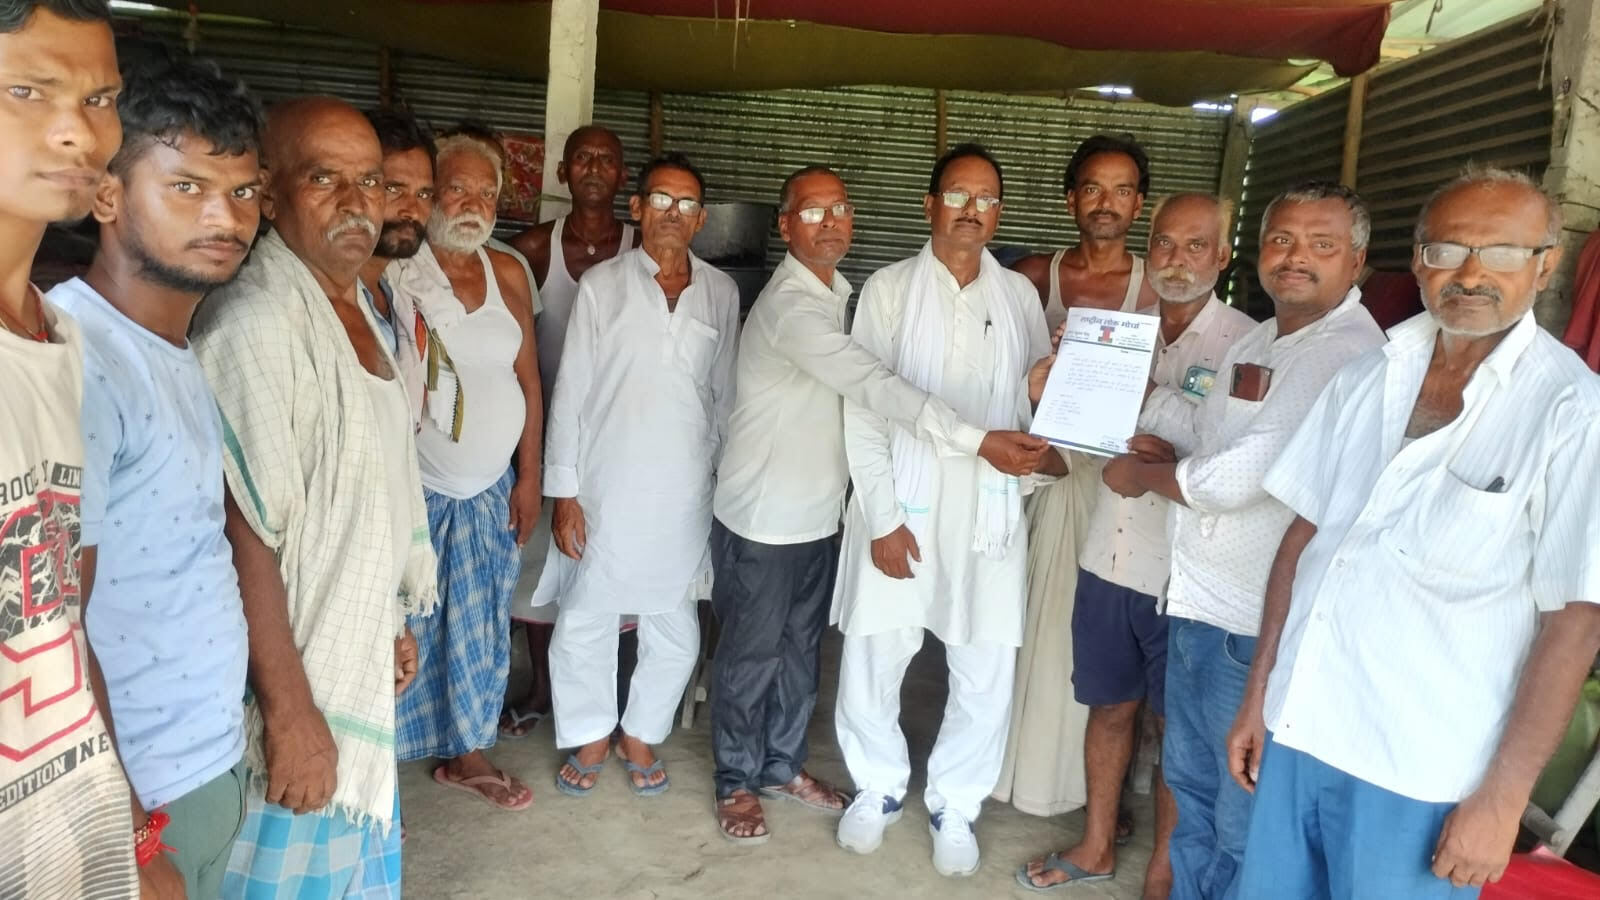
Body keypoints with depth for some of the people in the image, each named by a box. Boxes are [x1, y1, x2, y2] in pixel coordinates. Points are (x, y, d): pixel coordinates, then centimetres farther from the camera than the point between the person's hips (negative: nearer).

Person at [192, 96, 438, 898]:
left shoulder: (355, 306, 7)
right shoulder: (255, 324, -23)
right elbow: (248, 539, -24)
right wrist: (289, 711, -22)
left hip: (359, 670, 9)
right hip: (298, 689, -9)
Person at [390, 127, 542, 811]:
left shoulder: (508, 274, 5)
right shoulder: (394, 273, -11)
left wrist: (529, 477, 8)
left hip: (491, 491, 5)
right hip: (414, 491, -5)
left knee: (481, 628, 15)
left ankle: (466, 753, 34)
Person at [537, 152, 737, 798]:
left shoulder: (721, 293, 6)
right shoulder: (602, 285, -1)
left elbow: (725, 394, 10)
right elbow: (571, 391, -2)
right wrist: (563, 490, -5)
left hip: (684, 493, 2)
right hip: (606, 487, -2)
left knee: (674, 629, 9)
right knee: (584, 622, 7)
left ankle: (640, 736, 32)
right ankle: (590, 738, 30)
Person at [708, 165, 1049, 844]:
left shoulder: (839, 292, 7)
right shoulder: (790, 304, -23)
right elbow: (875, 384, -32)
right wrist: (977, 441, -35)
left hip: (819, 511, 8)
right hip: (764, 514, -8)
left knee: (801, 647, 18)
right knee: (752, 652, 7)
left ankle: (782, 765, 35)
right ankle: (736, 781, 25)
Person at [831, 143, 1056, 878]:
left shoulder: (1018, 295, 7)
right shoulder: (890, 288, 0)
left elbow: (1041, 402, 9)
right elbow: (862, 411, -4)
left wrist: (1046, 456, -12)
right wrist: (882, 516, -10)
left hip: (989, 511, 2)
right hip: (902, 508, -2)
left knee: (986, 677, 7)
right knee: (871, 662, 5)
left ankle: (953, 806, 29)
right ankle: (878, 788, 30)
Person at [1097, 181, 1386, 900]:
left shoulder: (1352, 354, -19)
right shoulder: (1257, 342, 12)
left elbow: (1239, 476, -24)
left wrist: (1143, 474, -7)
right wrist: (1171, 455, -1)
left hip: (1258, 625, -9)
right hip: (1198, 600, 9)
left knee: (1245, 819, 7)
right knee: (1188, 782, 22)